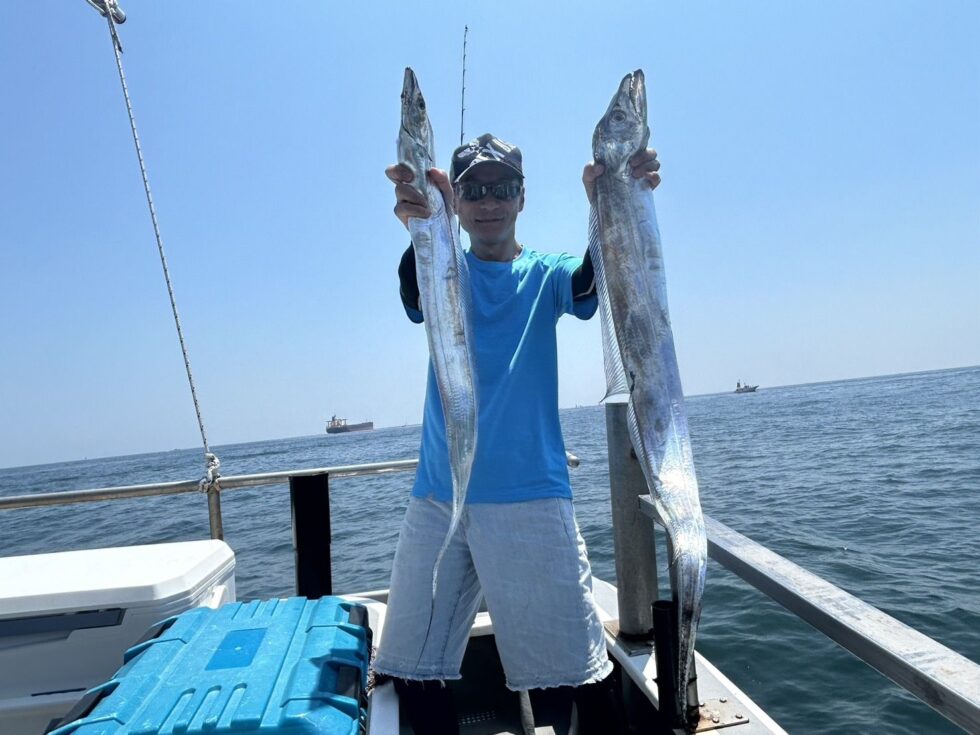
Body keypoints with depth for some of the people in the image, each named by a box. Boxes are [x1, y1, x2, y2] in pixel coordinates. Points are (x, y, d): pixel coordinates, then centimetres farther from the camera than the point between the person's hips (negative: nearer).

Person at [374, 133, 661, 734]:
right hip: (438, 496, 2)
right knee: (409, 666, 10)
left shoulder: (545, 274, 6)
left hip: (530, 496, -2)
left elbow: (590, 282, -17)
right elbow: (414, 297, -17)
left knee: (583, 669, 1)